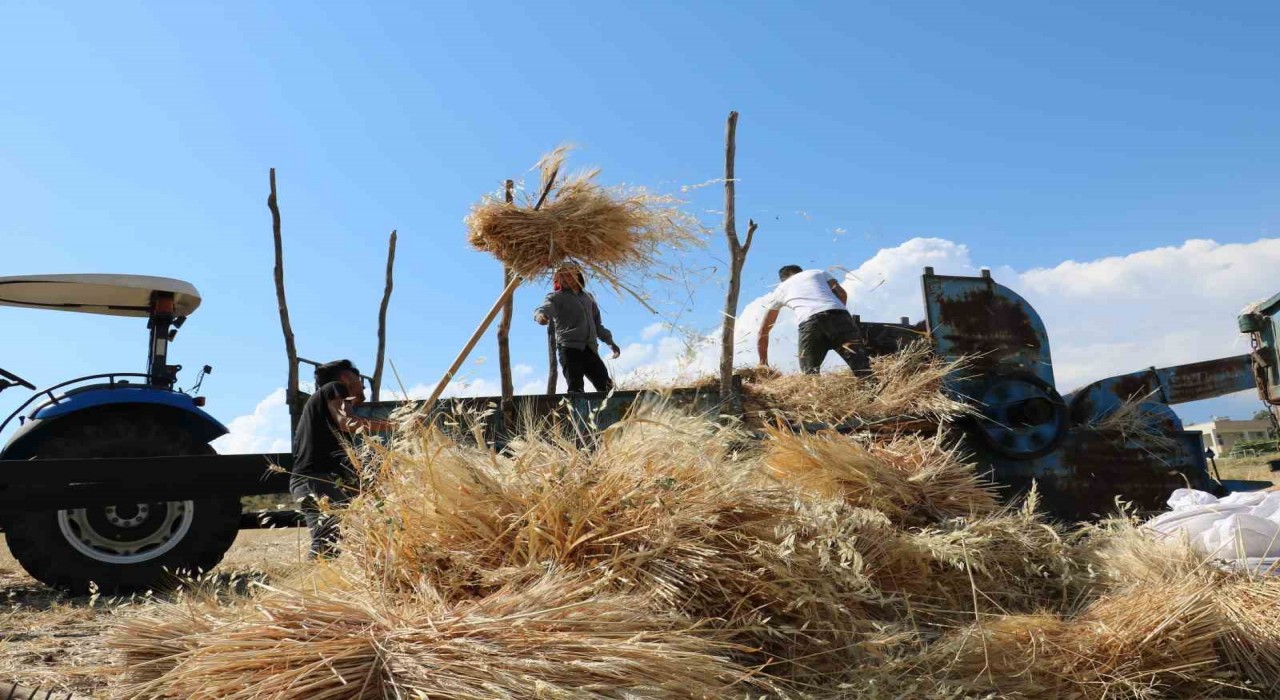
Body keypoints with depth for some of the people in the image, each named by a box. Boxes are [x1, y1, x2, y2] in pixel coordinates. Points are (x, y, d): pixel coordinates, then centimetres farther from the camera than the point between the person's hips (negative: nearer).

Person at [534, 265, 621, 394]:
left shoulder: (588, 298, 25)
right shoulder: (557, 297, 6)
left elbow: (597, 324, 33)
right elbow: (544, 309, -15)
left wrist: (610, 341, 27)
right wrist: (542, 316, -39)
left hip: (590, 349, 5)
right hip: (569, 348, -5)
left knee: (606, 386, -2)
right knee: (575, 388, -17)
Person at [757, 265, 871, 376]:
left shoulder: (780, 289, 34)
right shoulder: (818, 273, 36)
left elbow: (763, 330, 38)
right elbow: (842, 294, 19)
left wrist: (763, 361, 46)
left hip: (810, 322, -1)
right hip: (838, 314, 1)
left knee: (810, 374, 7)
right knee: (861, 367, -4)